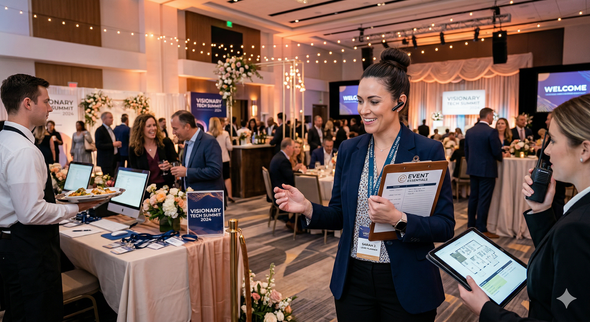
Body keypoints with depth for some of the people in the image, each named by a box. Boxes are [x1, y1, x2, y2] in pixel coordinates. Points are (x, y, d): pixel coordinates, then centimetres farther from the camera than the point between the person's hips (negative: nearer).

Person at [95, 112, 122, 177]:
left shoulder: (110, 130, 16)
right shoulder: (99, 130, -11)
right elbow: (98, 145, -18)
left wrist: (117, 144, 7)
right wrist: (113, 144, -21)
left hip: (113, 159, 8)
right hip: (105, 161, -8)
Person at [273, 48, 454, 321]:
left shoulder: (429, 152, -11)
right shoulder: (349, 150, 1)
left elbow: (445, 227, -11)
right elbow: (340, 215, 6)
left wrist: (398, 220, -28)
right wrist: (308, 208, -13)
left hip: (406, 287, -3)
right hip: (353, 281, 4)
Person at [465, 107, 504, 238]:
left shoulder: (469, 131, 5)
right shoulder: (491, 131, -15)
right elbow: (497, 152, -13)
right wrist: (500, 158, 8)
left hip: (473, 169, 7)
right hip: (487, 170, -6)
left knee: (473, 197, 14)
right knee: (484, 200, -2)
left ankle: (471, 225, 21)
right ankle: (482, 229, 3)